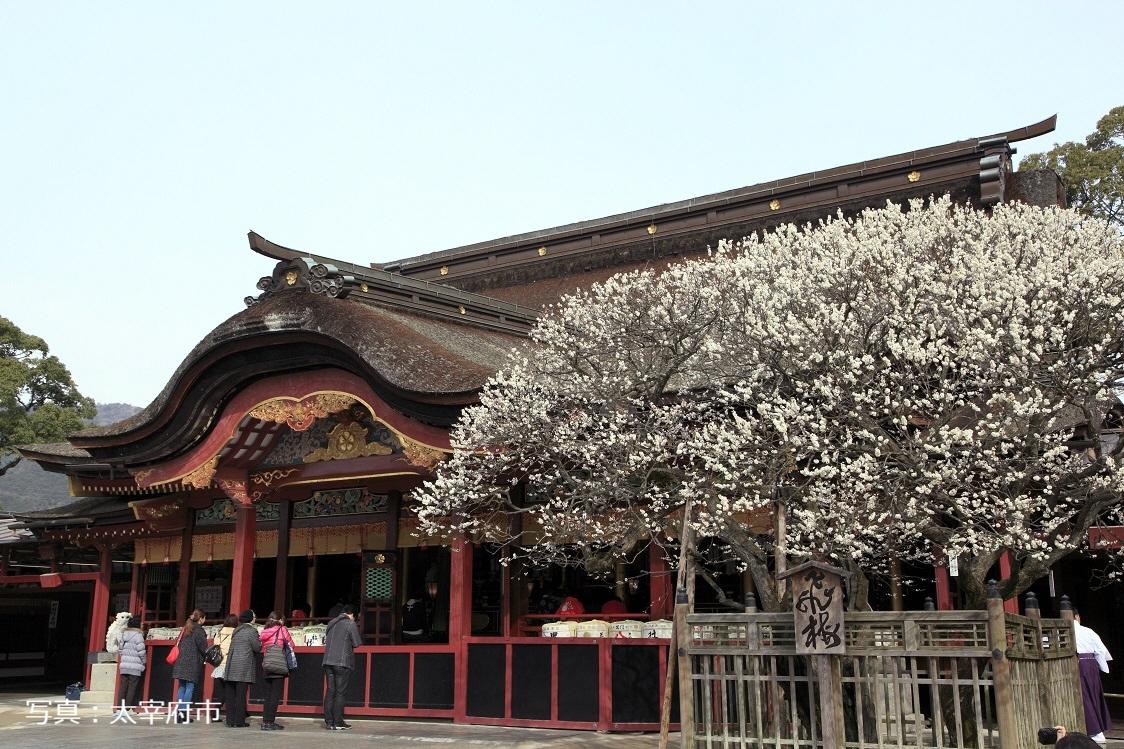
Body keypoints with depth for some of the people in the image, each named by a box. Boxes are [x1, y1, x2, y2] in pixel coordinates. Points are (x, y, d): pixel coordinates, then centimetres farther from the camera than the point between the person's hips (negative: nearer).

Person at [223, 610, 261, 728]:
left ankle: (230, 720, 11)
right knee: (241, 694, -4)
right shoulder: (251, 631, -7)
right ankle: (239, 721, -2)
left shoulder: (236, 631, 15)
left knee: (230, 694, 8)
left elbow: (233, 647, 17)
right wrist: (259, 642, 14)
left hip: (231, 665, 7)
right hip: (244, 666, -6)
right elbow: (257, 648, -7)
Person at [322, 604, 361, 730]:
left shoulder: (331, 623, 14)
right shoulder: (350, 624, -4)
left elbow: (326, 640, 20)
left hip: (328, 661, 6)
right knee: (341, 693, -2)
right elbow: (356, 643, -4)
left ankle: (328, 721, 8)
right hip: (343, 662, -6)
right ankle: (337, 723, -4)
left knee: (330, 691, 9)